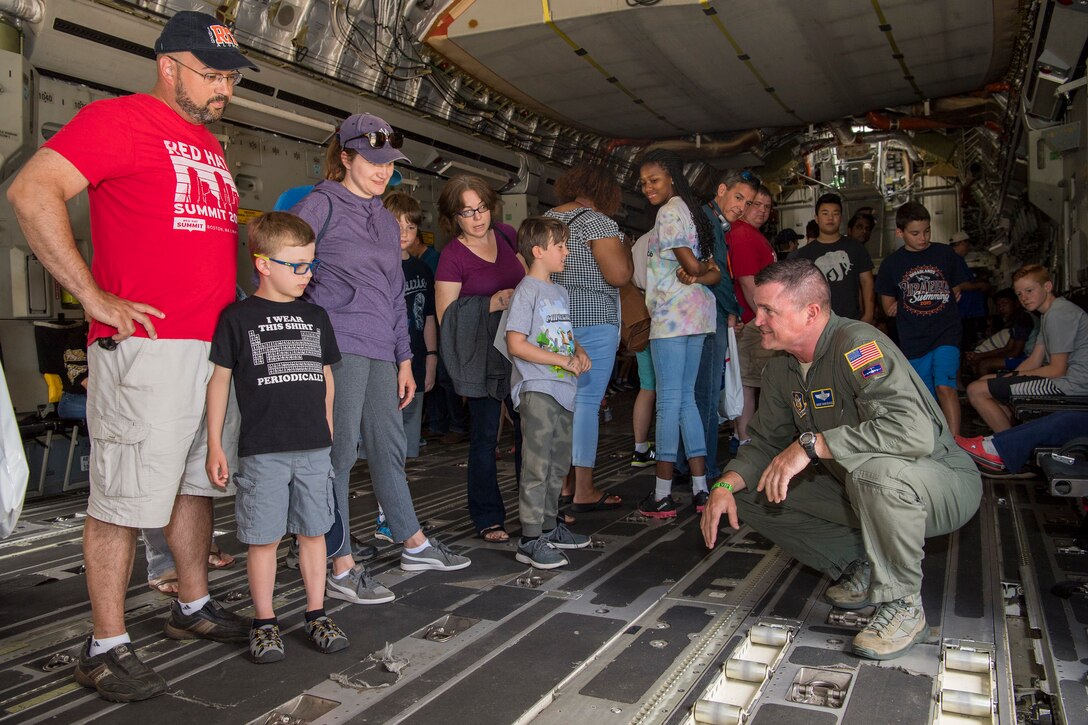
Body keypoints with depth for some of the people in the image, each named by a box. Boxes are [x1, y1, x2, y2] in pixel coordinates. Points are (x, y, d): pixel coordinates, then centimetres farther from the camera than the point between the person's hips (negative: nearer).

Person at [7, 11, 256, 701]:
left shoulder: (211, 146, 19)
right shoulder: (121, 119, -6)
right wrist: (95, 297, -18)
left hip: (218, 346, 9)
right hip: (146, 343, -8)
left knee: (198, 482, 17)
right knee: (125, 497, -1)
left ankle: (194, 606, 32)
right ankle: (107, 647, 10)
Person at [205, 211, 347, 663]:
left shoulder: (315, 316, 10)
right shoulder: (238, 317, -3)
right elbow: (219, 380, -1)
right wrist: (214, 447, -3)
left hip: (314, 448, 4)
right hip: (261, 451, -3)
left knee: (313, 531, 10)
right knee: (264, 538, 4)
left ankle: (317, 614, 22)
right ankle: (264, 622, 18)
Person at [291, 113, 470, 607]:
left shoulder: (386, 220, 21)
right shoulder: (322, 204, -2)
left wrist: (404, 359, 19)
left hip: (380, 351, 7)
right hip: (339, 344, -7)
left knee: (390, 447, 14)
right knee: (341, 451, -5)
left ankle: (415, 545, 27)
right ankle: (340, 570, 4)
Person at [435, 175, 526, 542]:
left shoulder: (506, 235, 5)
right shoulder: (452, 256, -11)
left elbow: (527, 277, 20)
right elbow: (446, 315, -13)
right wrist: (492, 303, -21)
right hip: (482, 355, -5)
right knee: (485, 436, 2)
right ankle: (488, 518, 14)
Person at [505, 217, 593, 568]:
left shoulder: (560, 292, 16)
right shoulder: (527, 291, -10)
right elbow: (516, 344, -18)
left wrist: (579, 351, 4)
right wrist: (564, 360, -17)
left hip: (563, 389, 9)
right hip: (537, 390, -9)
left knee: (558, 464, 17)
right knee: (537, 466, -8)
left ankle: (549, 526, 30)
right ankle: (530, 540, -3)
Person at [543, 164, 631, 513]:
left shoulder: (545, 219, 13)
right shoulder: (597, 222, -11)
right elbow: (619, 275, -17)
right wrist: (624, 251, 2)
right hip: (592, 320, -8)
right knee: (587, 402, -3)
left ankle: (562, 483, 23)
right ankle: (584, 491, 1)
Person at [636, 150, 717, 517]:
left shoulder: (669, 211, -8)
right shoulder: (689, 210, 21)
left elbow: (691, 265, -14)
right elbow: (713, 273, 18)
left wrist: (697, 272, 7)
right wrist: (705, 274, 0)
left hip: (673, 313, -10)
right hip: (697, 312, 10)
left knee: (669, 400, -7)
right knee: (686, 398, 11)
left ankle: (662, 495, -3)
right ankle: (701, 489, 13)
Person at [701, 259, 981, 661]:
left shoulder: (857, 345, -27)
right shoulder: (782, 368, 1)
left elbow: (914, 431, -40)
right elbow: (766, 442, 6)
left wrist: (811, 444, -36)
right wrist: (726, 484, -13)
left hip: (942, 482, -8)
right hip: (858, 490, 8)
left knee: (875, 469, -41)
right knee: (751, 493, -3)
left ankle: (903, 604, -16)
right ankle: (862, 567, 8)